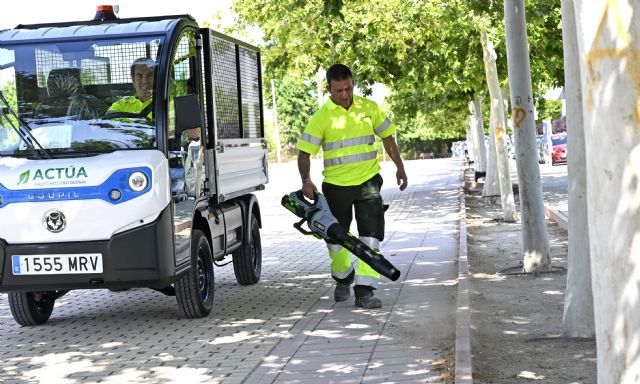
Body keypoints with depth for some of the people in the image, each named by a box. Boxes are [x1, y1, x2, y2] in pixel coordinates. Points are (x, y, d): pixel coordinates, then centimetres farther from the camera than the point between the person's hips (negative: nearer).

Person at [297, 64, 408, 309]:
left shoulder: (369, 108, 2)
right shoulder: (321, 117, -6)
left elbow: (387, 137, 16)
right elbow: (304, 152, -7)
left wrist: (399, 167, 16)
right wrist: (306, 180, -22)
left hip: (368, 181, 1)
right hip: (336, 186, -1)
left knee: (370, 236, -10)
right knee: (336, 239, 11)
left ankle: (364, 291, -10)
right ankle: (343, 280, 37)